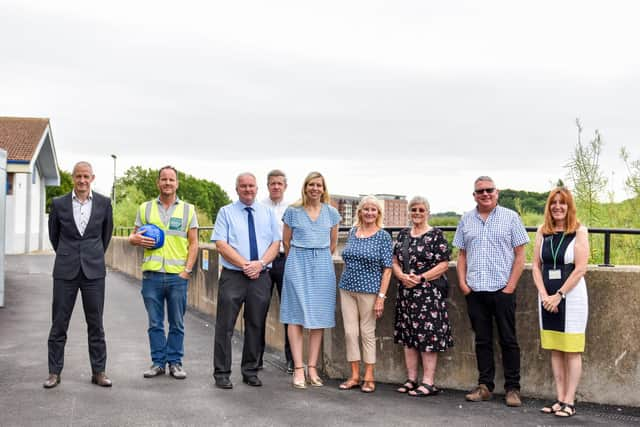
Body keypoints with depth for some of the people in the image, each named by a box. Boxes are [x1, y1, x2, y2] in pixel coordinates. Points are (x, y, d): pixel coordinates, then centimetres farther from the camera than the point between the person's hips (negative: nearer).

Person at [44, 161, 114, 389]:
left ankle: (98, 372, 12)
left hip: (93, 271, 0)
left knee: (96, 324, 4)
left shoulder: (104, 203, 2)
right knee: (59, 324, 4)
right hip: (65, 271, 0)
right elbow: (53, 234, 15)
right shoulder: (59, 204, 1)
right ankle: (54, 372, 13)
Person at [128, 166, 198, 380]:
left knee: (177, 323, 5)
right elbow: (133, 237, 16)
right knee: (155, 323, 7)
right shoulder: (145, 208, 11)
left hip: (178, 275, -1)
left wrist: (188, 269, -5)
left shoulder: (188, 209, 8)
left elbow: (193, 243, 5)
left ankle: (175, 362, 15)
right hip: (152, 274, 1)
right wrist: (136, 239, -8)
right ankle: (158, 362, 17)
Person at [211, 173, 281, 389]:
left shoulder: (268, 213, 13)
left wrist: (260, 263, -12)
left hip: (261, 277, 3)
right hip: (232, 276, -3)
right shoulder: (226, 212, 4)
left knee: (256, 326, 9)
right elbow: (221, 244, -6)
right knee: (225, 326, -1)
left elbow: (275, 243, 6)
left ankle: (250, 371, 19)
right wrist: (245, 265, -14)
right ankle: (222, 374, 7)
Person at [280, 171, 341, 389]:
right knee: (296, 316, -6)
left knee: (319, 318, 2)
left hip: (322, 266, 2)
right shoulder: (293, 211, 1)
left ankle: (312, 368, 9)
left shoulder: (331, 213, 7)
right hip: (297, 264, -2)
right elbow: (286, 241, 9)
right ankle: (298, 369, -3)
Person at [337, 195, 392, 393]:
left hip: (369, 291, -4)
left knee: (368, 332, 3)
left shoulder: (383, 236, -4)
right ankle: (354, 376, 15)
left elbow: (387, 269, -7)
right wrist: (344, 285, 14)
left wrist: (381, 296, -12)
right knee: (350, 332, 4)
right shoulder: (352, 232, 9)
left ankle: (369, 378, 13)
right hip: (347, 289, 4)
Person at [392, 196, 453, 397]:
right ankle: (411, 379, 18)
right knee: (408, 336, 9)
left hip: (428, 293, -6)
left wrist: (421, 278, -16)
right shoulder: (403, 234, 13)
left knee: (428, 336, -5)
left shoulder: (436, 235, -3)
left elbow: (443, 265, -8)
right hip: (406, 293, 6)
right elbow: (395, 261, 13)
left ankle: (428, 382, 1)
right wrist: (402, 276, -7)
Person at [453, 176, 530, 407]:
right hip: (474, 291, 3)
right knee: (482, 340, 10)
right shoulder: (466, 220, 10)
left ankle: (512, 388, 10)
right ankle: (485, 385, 18)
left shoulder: (510, 217, 1)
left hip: (502, 290, -3)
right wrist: (462, 282, 2)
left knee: (508, 340, 2)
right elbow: (462, 254, 14)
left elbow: (520, 254, -1)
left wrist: (511, 285, -9)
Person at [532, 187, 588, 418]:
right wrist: (544, 295, -7)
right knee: (555, 350, 8)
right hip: (547, 297, 5)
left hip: (571, 296, -5)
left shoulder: (579, 231, -6)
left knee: (571, 351, 1)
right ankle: (560, 398, 15)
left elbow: (580, 268, -11)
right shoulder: (542, 231, 7)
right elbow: (536, 265, 6)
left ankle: (569, 402, 6)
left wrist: (559, 295, -13)